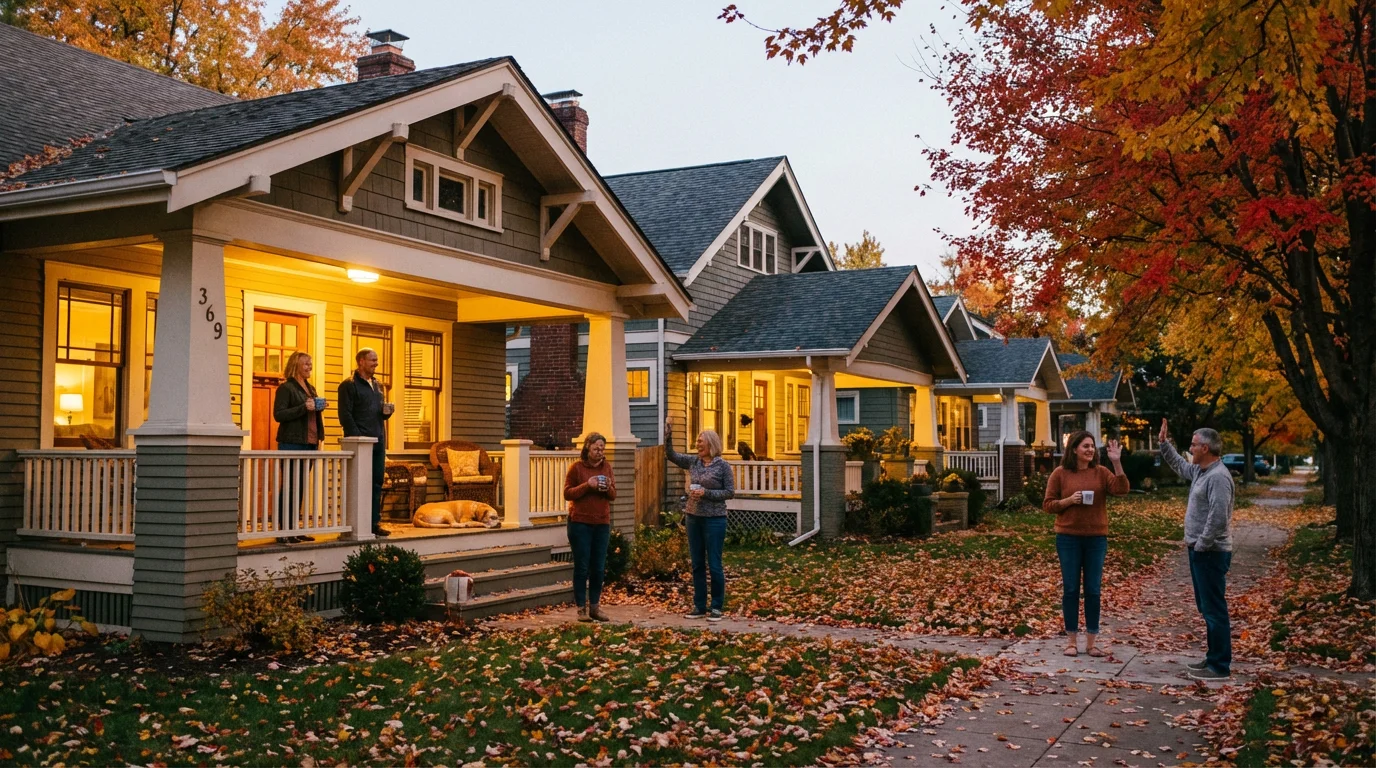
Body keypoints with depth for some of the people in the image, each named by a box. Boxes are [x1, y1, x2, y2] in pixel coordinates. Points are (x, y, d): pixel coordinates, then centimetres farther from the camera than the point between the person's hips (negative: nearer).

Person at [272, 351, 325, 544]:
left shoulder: (311, 389, 18)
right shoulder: (286, 388, -5)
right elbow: (278, 414, -14)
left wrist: (319, 438, 11)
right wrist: (303, 407, -20)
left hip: (309, 444, 7)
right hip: (292, 444, -7)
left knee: (301, 487, 9)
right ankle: (283, 530, -4)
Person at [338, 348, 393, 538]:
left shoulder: (377, 385, 19)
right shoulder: (349, 385, -4)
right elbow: (345, 415, -10)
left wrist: (387, 411, 3)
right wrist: (358, 437, -17)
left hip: (378, 442, 7)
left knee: (377, 483, 7)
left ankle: (374, 523, 12)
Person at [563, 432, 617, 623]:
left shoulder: (607, 467, 9)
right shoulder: (577, 467, -3)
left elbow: (613, 495, 11)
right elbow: (567, 494, -6)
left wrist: (608, 488, -11)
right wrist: (587, 485, -19)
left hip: (602, 523, 4)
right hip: (580, 523, -4)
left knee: (599, 568, 6)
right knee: (582, 567, 0)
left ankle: (595, 606, 16)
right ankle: (581, 608, 8)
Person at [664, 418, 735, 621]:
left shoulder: (722, 465, -7)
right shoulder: (693, 461, 6)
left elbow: (730, 492, -7)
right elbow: (671, 455, 8)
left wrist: (707, 493, -17)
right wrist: (668, 435, -5)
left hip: (714, 520, -5)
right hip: (693, 518, 5)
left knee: (714, 565, 0)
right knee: (697, 564, 10)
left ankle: (717, 607, 10)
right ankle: (699, 605, 18)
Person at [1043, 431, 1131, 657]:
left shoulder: (1101, 472, 3)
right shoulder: (1060, 473, -1)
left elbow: (1121, 489, -12)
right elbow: (1048, 504, 0)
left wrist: (1117, 462, -19)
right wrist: (1069, 500, -16)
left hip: (1096, 538, 2)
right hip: (1068, 538, -1)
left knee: (1093, 590, 6)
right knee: (1070, 589, 4)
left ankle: (1091, 642, 14)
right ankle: (1072, 640, 13)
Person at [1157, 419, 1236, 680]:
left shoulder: (1218, 476, -21)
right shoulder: (1199, 470, 10)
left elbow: (1218, 518, -26)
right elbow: (1178, 465, 33)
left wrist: (1200, 545, -19)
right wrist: (1164, 443, 25)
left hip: (1210, 552, -10)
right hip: (1200, 550, 10)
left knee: (1214, 608, -6)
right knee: (1206, 607, 16)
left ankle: (1220, 666, -1)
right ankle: (1214, 657, 25)